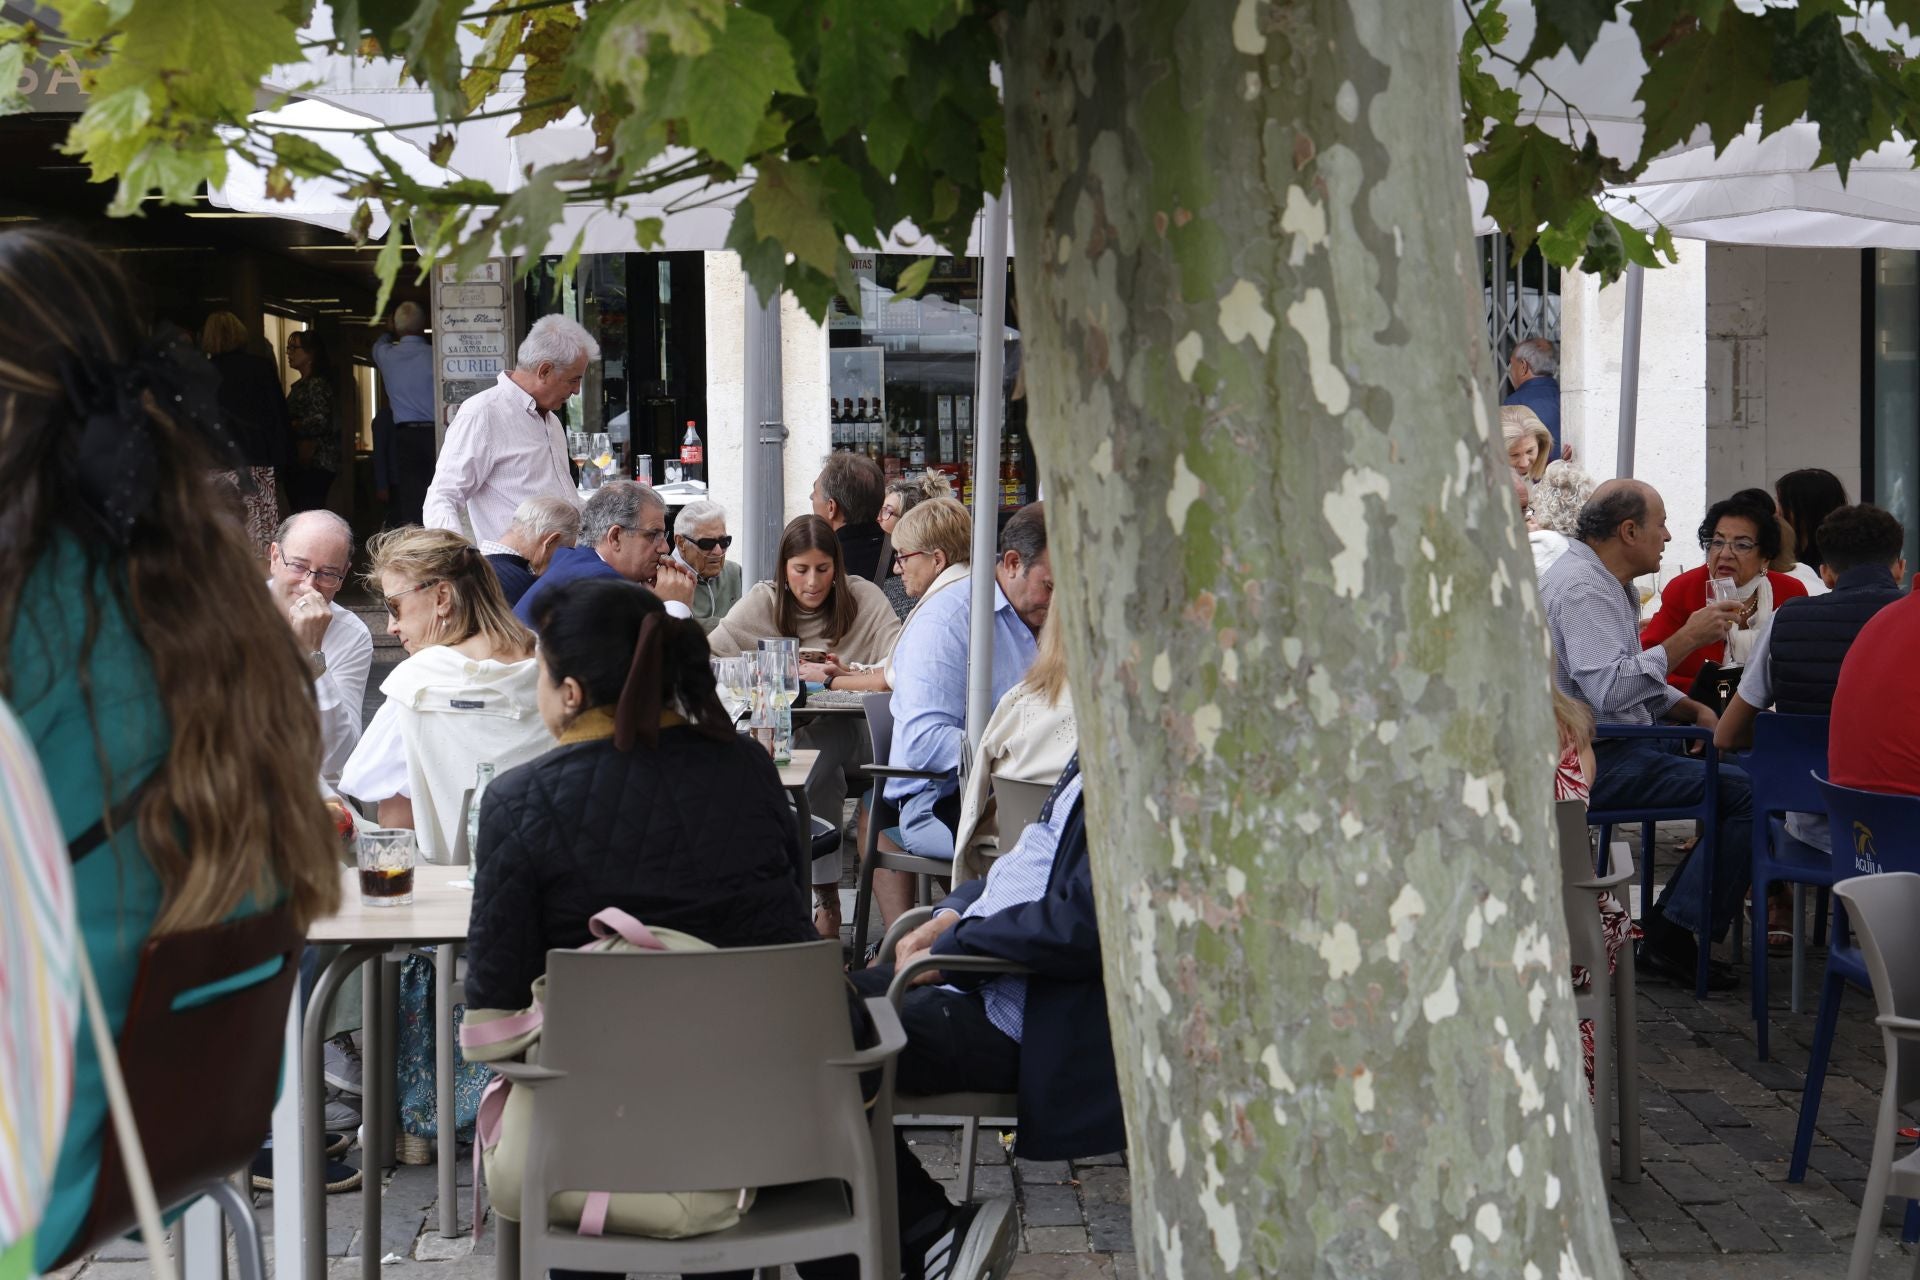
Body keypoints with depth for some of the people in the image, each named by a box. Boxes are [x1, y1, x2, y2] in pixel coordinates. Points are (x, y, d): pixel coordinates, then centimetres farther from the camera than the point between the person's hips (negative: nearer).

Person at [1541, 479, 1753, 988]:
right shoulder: (1581, 588, -17)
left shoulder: (1609, 583, 18)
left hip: (1616, 741, 11)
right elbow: (1609, 689, -29)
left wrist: (1692, 710, 11)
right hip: (1596, 763, -11)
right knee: (1750, 793, -18)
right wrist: (1687, 638, -23)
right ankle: (1673, 934, -13)